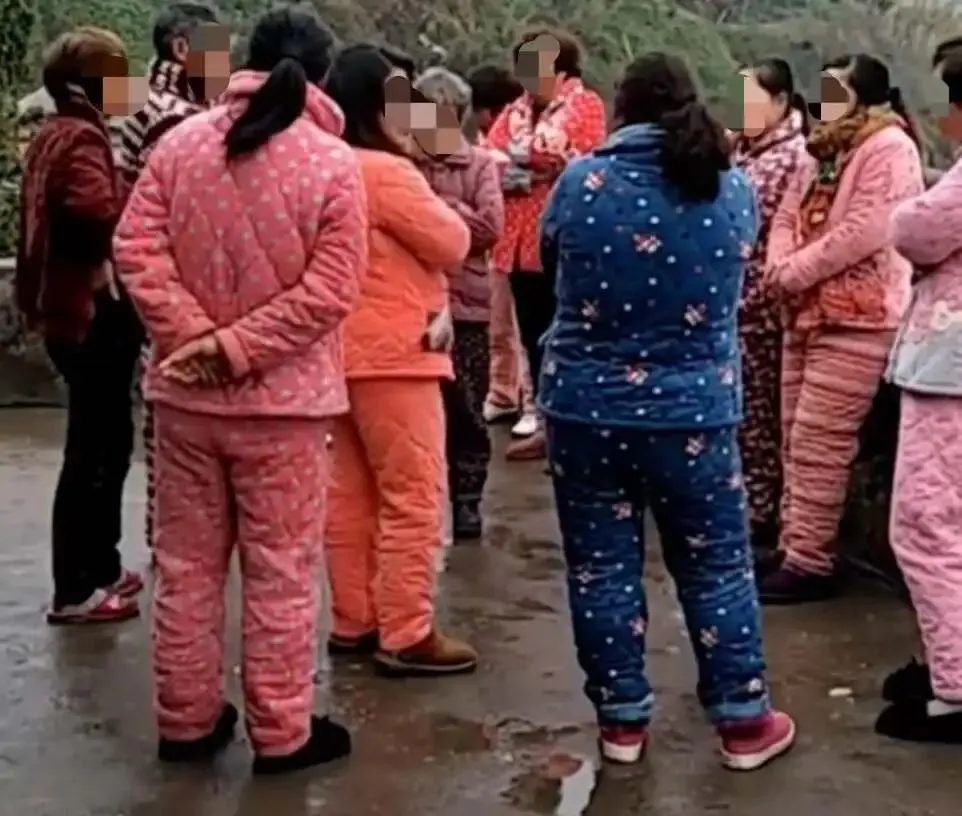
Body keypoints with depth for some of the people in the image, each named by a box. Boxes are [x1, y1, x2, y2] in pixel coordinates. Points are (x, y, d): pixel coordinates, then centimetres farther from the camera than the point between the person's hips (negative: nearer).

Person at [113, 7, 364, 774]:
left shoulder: (180, 141, 0)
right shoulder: (335, 163, -9)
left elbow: (137, 248, -5)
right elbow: (329, 290, -15)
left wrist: (191, 333, -9)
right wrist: (237, 347, -13)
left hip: (185, 394, 4)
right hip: (282, 398, -3)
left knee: (187, 564, 14)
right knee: (281, 572, 7)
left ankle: (186, 720, 26)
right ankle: (282, 732, 17)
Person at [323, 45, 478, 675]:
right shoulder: (386, 172, -17)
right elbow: (452, 244, -10)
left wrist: (432, 302, 9)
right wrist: (434, 203, 5)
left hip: (348, 351, 10)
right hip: (392, 355, -10)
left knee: (353, 493, 13)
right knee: (414, 497, -4)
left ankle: (353, 621, 20)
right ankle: (407, 635, -1)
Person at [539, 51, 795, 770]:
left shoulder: (583, 182, -8)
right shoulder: (733, 187, -2)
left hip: (587, 409, -1)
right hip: (695, 413, 1)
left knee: (602, 566, 11)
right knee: (717, 567, 11)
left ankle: (622, 719, 20)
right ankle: (744, 722, 20)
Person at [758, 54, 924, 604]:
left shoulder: (889, 147, -10)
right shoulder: (824, 150, 19)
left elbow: (864, 232, -20)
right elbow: (788, 215, 14)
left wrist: (795, 272, -13)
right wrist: (781, 269, -6)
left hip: (857, 316, -9)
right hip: (809, 310, 9)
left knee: (819, 441, -10)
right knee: (796, 437, 12)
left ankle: (810, 561, -4)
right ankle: (794, 547, 20)